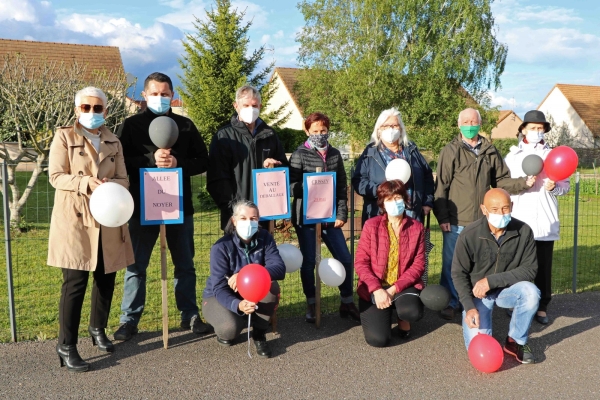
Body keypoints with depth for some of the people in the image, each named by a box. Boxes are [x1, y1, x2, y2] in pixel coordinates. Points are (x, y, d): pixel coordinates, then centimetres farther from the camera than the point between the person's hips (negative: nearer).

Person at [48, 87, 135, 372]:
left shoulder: (114, 143, 13)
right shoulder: (64, 137, 2)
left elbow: (123, 179, 8)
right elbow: (55, 176, -6)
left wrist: (110, 185, -15)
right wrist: (86, 183, -22)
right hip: (74, 220, -4)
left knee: (106, 280, 10)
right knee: (75, 283, -6)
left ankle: (98, 330, 32)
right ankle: (66, 346, 6)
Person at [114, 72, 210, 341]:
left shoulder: (185, 125, 7)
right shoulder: (131, 125, 3)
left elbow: (202, 160, 3)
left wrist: (178, 163, -15)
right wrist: (151, 159, -21)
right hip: (142, 206, -1)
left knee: (185, 264, 11)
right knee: (136, 266, 6)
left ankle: (189, 314, 24)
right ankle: (130, 319, 18)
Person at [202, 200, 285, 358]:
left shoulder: (265, 238, -15)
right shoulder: (221, 247, -25)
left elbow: (279, 269, -29)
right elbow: (220, 289, -28)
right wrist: (238, 305, -50)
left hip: (252, 294, 3)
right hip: (219, 296, -3)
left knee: (271, 285, -29)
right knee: (230, 328, -33)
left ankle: (259, 334, -7)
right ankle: (222, 329, 7)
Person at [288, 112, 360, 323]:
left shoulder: (335, 154, 9)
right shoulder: (299, 155, -2)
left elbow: (342, 186, 7)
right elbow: (292, 186, -9)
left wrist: (341, 214, 0)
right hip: (305, 216, -3)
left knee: (345, 259, 3)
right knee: (309, 261, 4)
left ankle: (347, 303, 21)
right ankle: (311, 305, 22)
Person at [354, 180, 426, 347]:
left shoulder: (417, 227, 1)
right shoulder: (371, 225, -3)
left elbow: (419, 264, -4)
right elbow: (360, 262, -6)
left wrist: (394, 289, -16)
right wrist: (377, 290, -20)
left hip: (403, 286, 1)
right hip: (374, 289, -1)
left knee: (413, 312, -32)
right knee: (378, 339, -17)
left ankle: (401, 316, 8)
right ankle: (385, 312, 20)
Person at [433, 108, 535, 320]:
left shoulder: (490, 151, 7)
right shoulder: (451, 151, -4)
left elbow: (501, 181, 12)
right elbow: (441, 187, -7)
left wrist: (524, 182, -5)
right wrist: (442, 217, -11)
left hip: (483, 221, 4)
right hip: (456, 221, -3)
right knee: (452, 263, 4)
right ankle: (451, 303, 18)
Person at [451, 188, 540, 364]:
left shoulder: (524, 231, -17)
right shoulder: (469, 235, -21)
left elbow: (529, 269, -14)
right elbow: (458, 274, -11)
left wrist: (491, 280, -23)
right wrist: (469, 307, -22)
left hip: (508, 288, 2)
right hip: (477, 292, -2)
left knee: (531, 292, -31)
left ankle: (516, 342, -5)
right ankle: (485, 314, 20)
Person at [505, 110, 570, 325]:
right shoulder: (512, 156, 7)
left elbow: (566, 185, 5)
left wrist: (554, 187, -14)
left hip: (545, 222, 1)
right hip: (518, 221, 0)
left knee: (543, 266, 4)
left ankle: (541, 307, 15)